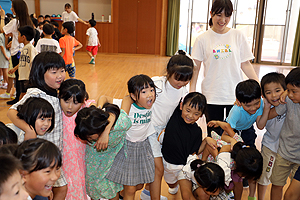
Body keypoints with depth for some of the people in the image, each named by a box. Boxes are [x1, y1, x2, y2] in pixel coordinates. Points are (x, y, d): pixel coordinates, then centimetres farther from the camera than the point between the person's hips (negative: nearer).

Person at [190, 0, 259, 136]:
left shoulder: (238, 36, 3)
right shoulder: (203, 39, 0)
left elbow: (245, 64, 4)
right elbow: (195, 67, 1)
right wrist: (192, 91, -6)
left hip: (235, 95, 1)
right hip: (212, 97, -1)